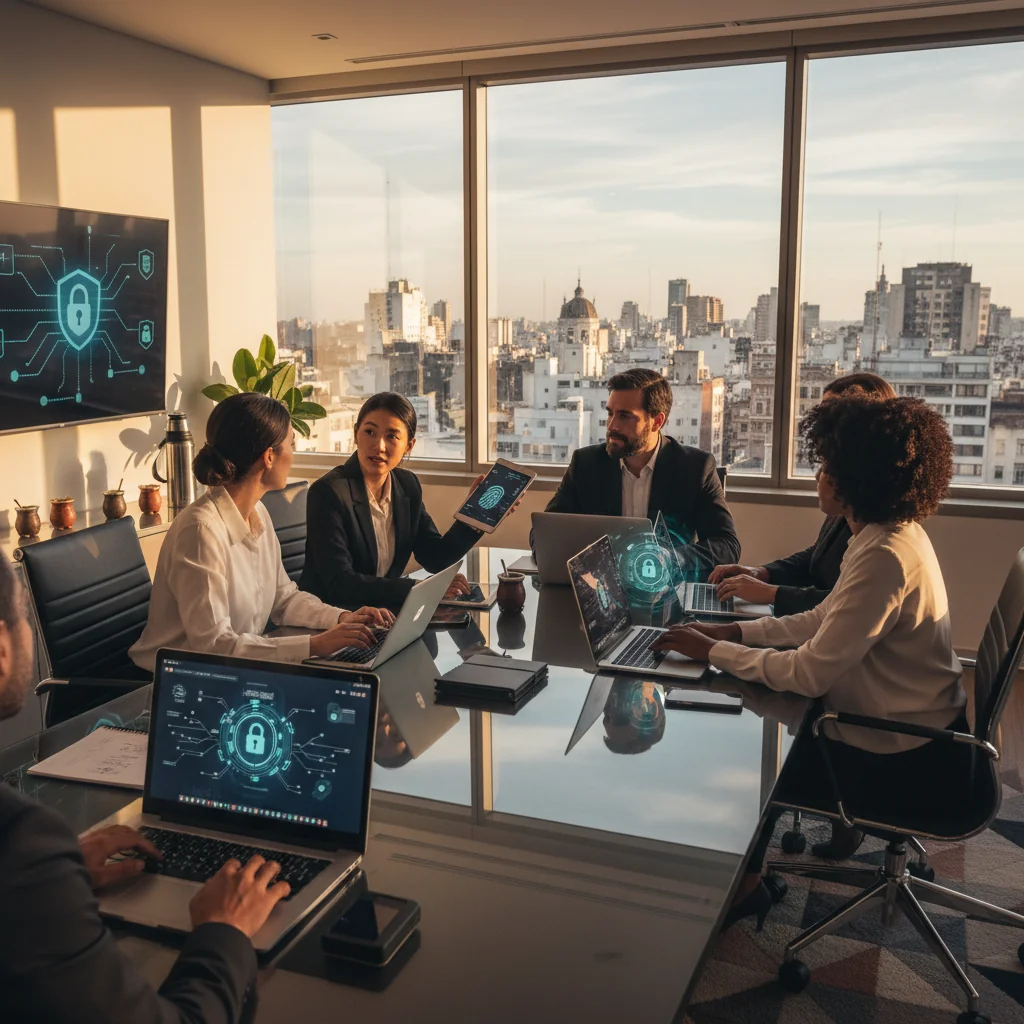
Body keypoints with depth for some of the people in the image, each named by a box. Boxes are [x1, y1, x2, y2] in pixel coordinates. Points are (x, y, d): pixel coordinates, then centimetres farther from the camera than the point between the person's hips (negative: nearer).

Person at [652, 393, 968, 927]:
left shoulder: (884, 557, -29)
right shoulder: (893, 534, 1)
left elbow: (809, 674, -27)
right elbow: (822, 622, 8)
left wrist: (713, 651, -16)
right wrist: (733, 631, 1)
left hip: (904, 762, -8)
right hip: (916, 730, 8)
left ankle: (742, 884, 26)